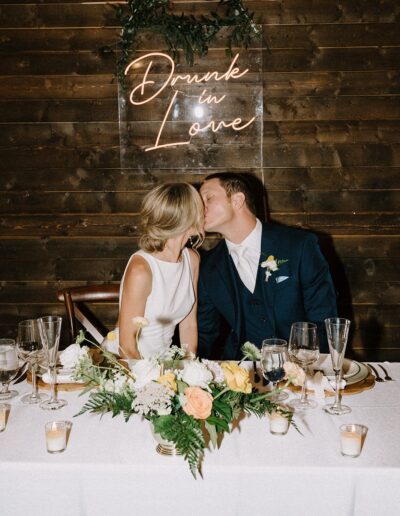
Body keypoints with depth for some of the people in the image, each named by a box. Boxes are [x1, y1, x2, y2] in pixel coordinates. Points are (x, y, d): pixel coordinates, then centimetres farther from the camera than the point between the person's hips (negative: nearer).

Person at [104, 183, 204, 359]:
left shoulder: (192, 259, 0)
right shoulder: (141, 269, -21)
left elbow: (189, 325, 5)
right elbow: (127, 346, -16)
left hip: (160, 361, 5)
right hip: (121, 362, -5)